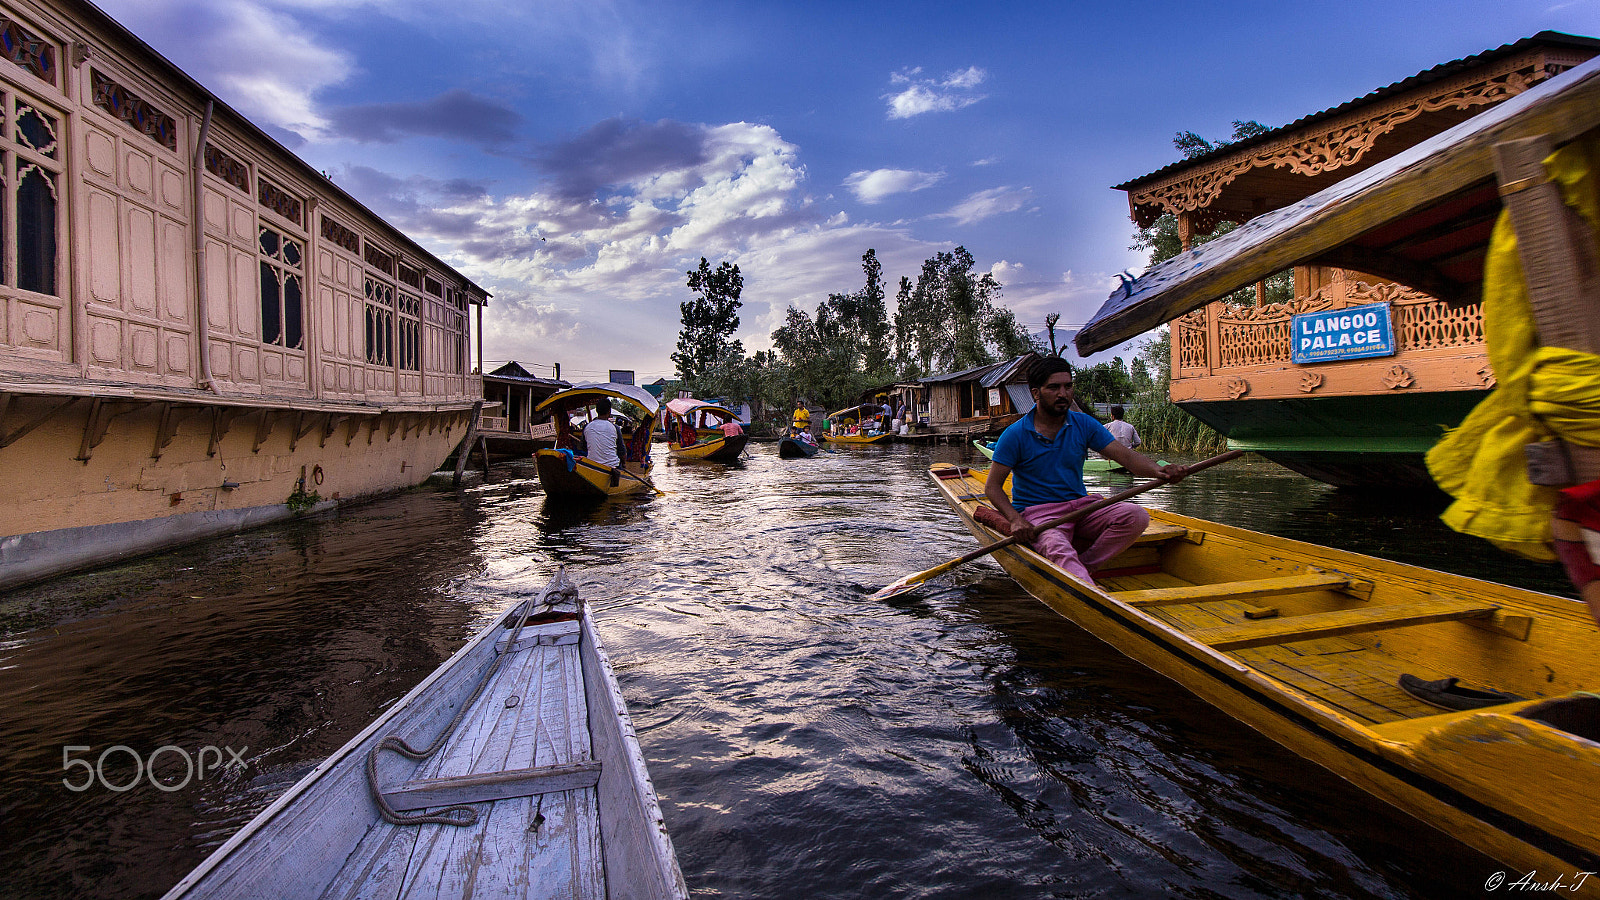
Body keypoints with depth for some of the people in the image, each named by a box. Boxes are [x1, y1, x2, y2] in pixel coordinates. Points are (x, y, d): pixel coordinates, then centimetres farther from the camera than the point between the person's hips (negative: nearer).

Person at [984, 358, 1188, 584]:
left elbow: (1125, 455, -3)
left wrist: (1159, 471, -25)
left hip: (1081, 506, 5)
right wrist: (1015, 519, -21)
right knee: (1059, 552, -36)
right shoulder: (1015, 434, -5)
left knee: (1136, 516, -20)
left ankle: (1083, 567, -24)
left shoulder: (1084, 424, 6)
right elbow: (992, 486, -5)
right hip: (1037, 512, -5)